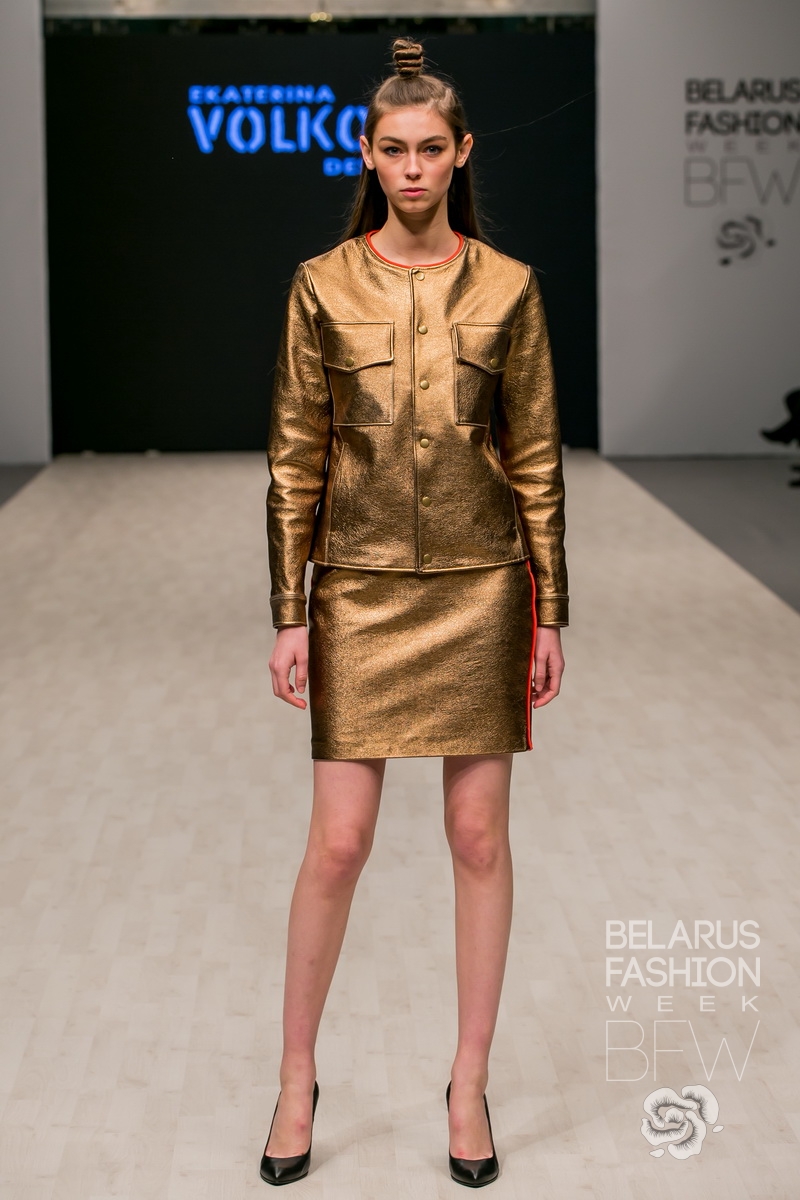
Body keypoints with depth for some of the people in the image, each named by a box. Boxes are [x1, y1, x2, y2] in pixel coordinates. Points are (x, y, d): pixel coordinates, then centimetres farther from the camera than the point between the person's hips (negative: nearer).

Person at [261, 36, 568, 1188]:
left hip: (481, 586, 1)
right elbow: (294, 458, 1)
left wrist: (550, 614, 1)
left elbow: (535, 457, 3)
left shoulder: (507, 289, 1)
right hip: (361, 587, 0)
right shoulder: (322, 286, 0)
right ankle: (297, 1077, 21)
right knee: (338, 840, 1)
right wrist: (288, 615, -2)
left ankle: (470, 1083, 21)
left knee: (479, 835, 6)